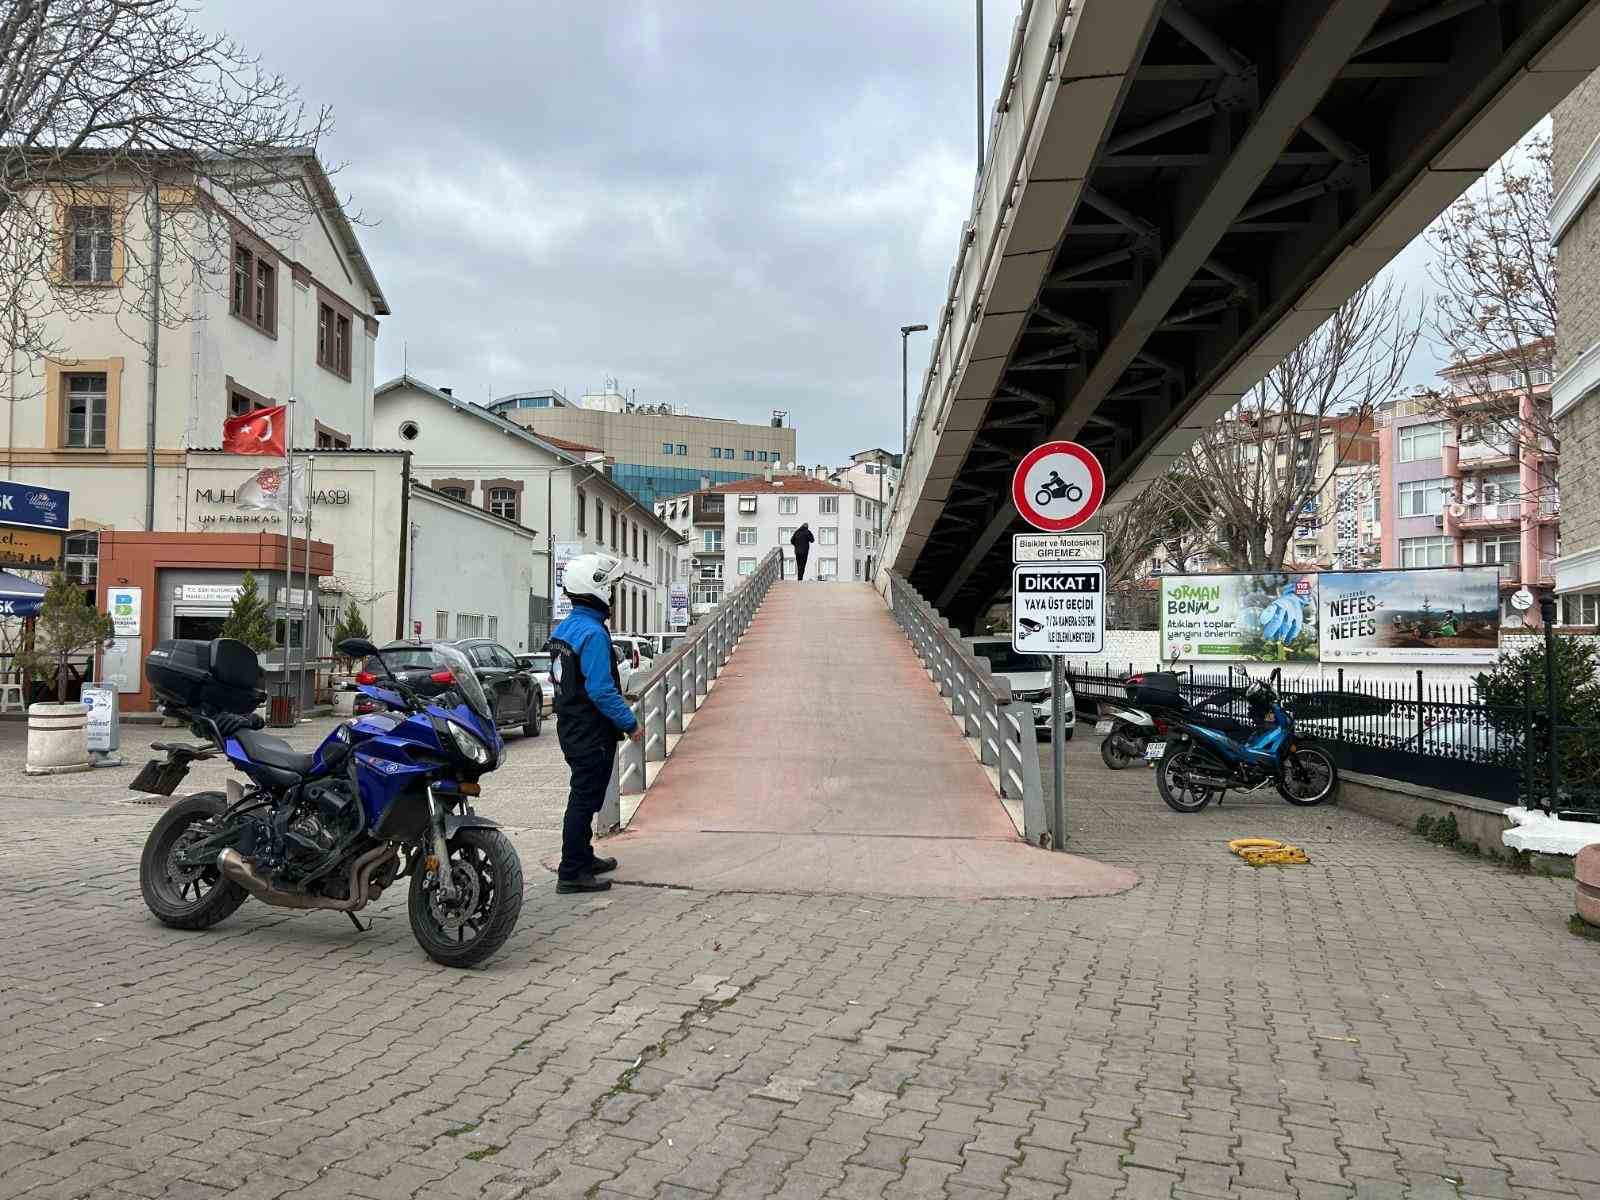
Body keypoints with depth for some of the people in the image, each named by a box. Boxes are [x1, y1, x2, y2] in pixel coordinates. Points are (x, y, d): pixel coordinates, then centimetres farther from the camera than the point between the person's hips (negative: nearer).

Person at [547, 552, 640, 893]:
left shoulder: (563, 629, 9)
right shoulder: (593, 634, -22)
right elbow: (601, 690, -25)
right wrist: (630, 723, -17)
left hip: (572, 731, 10)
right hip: (593, 735, -10)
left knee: (583, 797, 20)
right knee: (585, 799, -3)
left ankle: (584, 858, 32)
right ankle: (571, 873, 3)